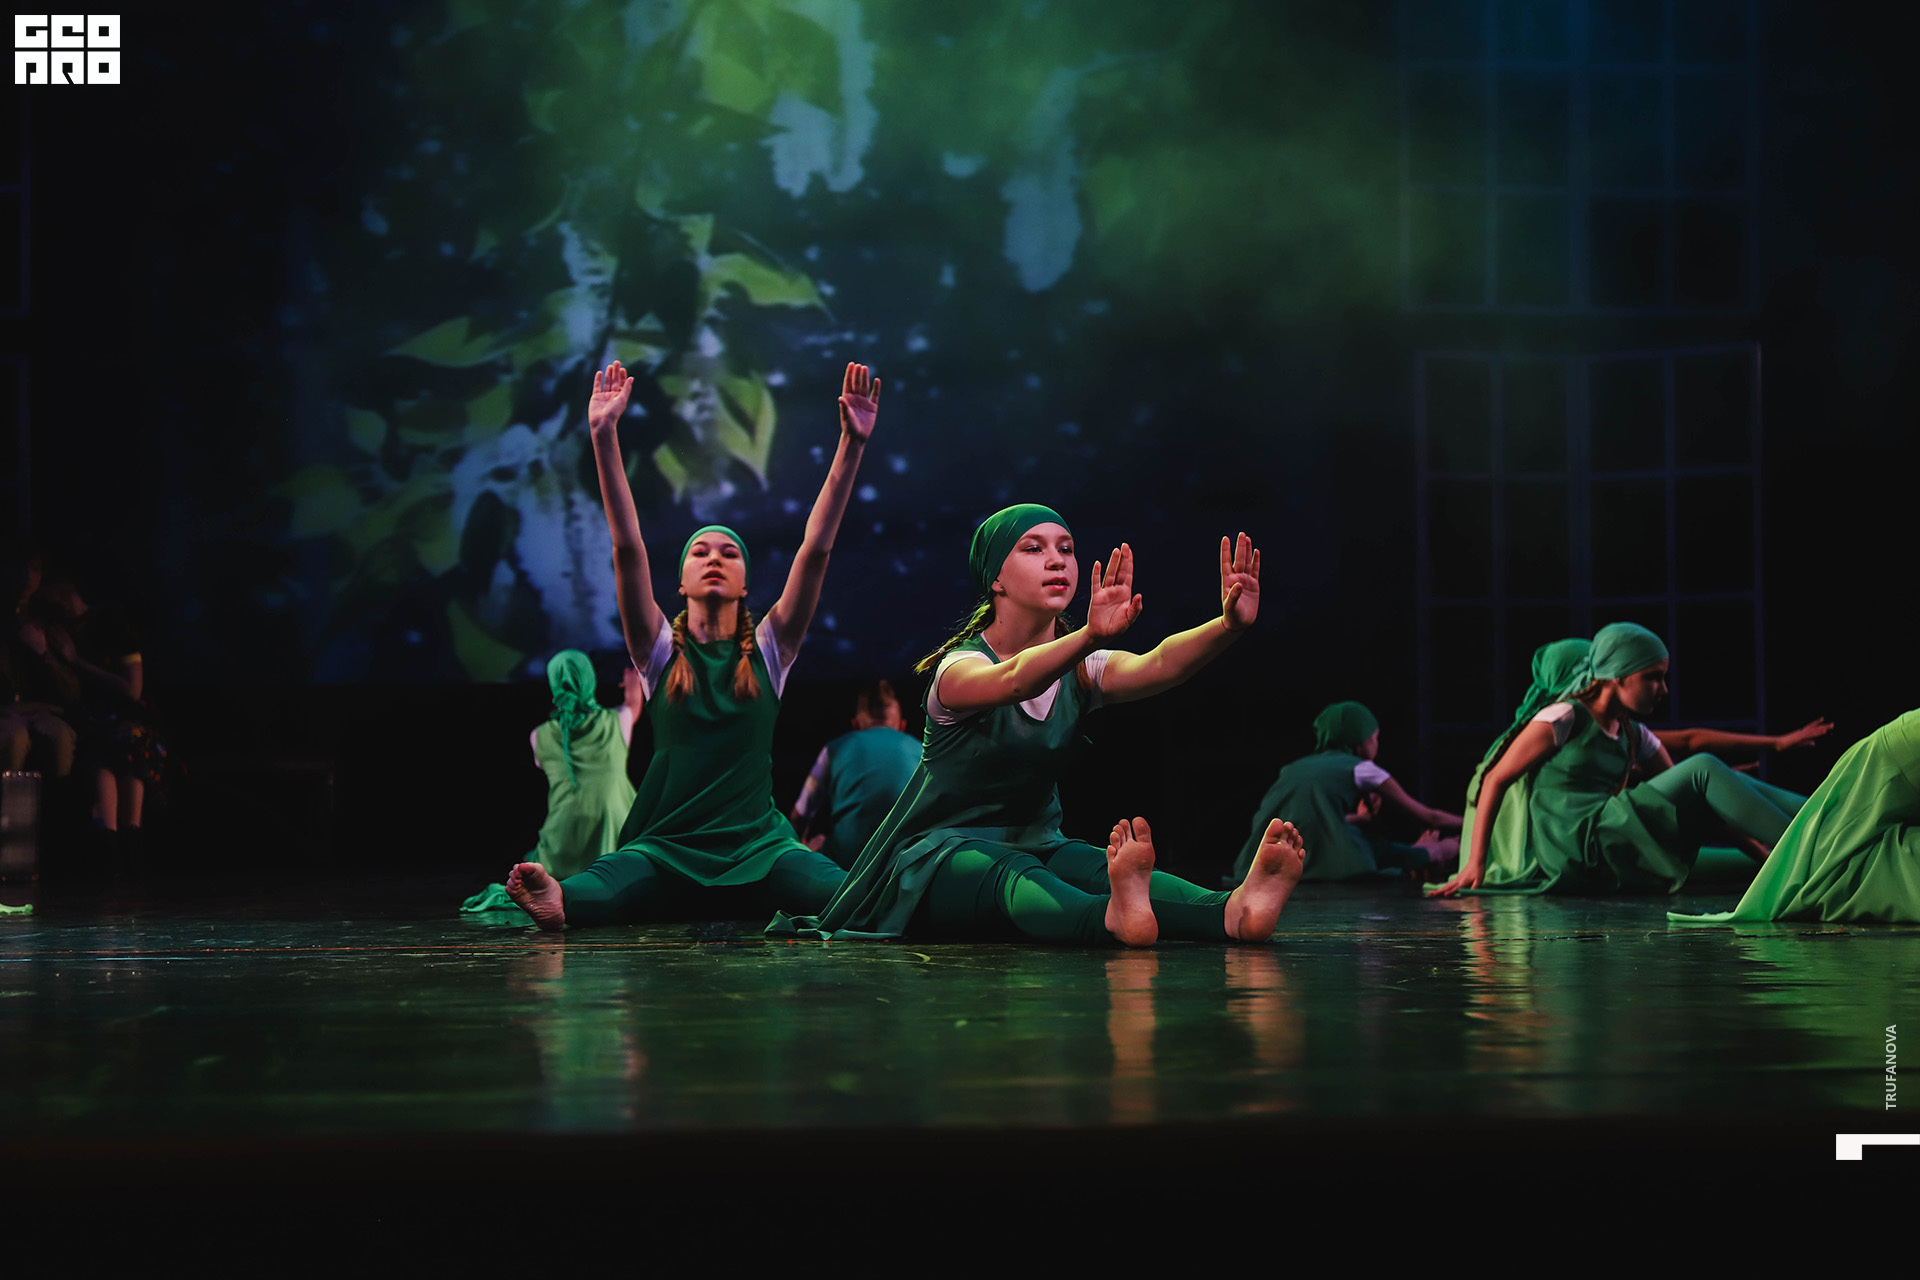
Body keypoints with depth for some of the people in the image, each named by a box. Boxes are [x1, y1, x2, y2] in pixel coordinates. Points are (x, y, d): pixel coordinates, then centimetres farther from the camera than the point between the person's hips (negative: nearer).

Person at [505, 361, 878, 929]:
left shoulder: (768, 652, 13)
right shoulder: (661, 653, 12)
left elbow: (816, 548, 3)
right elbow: (627, 548, 1)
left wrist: (852, 446, -7)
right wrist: (604, 439, -9)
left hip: (758, 846, 1)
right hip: (666, 849, -1)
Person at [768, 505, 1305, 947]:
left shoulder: (1082, 669, 2)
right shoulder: (960, 668, -12)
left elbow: (1160, 666, -21)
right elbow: (1013, 680, -38)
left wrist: (1228, 625, -44)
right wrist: (1092, 634, -59)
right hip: (940, 853, -5)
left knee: (1101, 867, -31)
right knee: (1011, 873, -40)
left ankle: (1232, 912, -63)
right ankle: (1114, 918, -75)